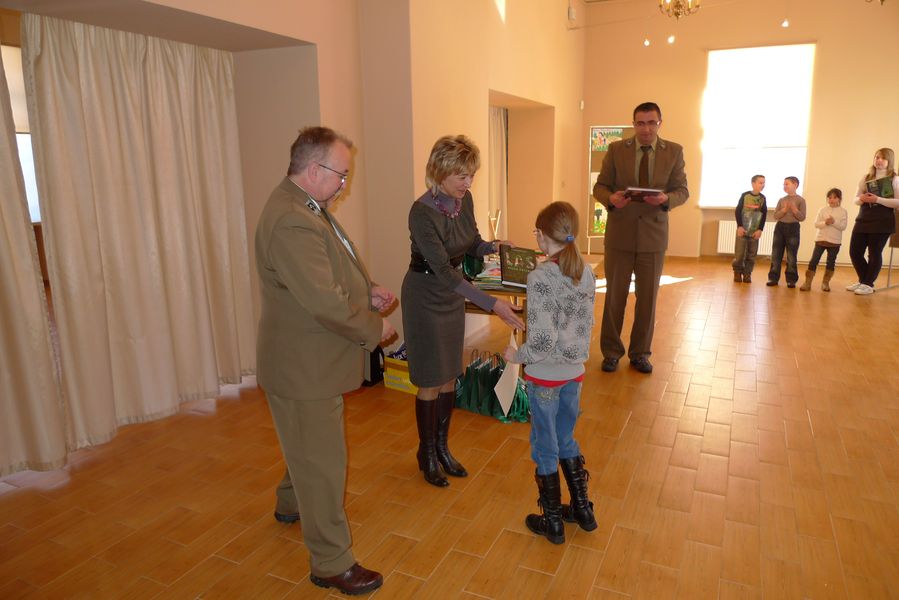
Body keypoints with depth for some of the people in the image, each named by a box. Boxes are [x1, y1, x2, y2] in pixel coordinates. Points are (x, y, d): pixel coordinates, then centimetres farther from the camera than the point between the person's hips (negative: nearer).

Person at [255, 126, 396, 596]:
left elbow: (335, 269, 17)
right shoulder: (291, 222, -29)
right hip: (304, 367, -11)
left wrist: (368, 292, 0)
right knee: (323, 464, 4)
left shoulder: (307, 206, 7)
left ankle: (291, 501, 56)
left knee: (308, 447, 31)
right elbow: (326, 302, -32)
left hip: (311, 358, 11)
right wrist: (374, 328, -17)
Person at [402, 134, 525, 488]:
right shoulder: (422, 213, -26)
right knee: (430, 382, 5)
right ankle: (427, 454, 25)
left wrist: (492, 247, -13)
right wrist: (493, 304, -35)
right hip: (425, 297, -7)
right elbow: (444, 272, -30)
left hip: (453, 296, 7)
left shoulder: (464, 200, -4)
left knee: (449, 376, 15)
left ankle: (443, 448, 32)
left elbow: (472, 244, 10)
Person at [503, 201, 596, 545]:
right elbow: (587, 323, 7)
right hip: (575, 371, 6)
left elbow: (542, 340, -25)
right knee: (566, 440, 24)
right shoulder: (586, 273, -1)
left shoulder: (540, 277, -22)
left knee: (545, 447, 11)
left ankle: (553, 523, 26)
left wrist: (517, 356, -9)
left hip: (545, 375, -6)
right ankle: (583, 510, 36)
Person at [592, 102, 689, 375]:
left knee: (647, 298, 8)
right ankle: (611, 352, 20)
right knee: (614, 296, 5)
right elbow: (600, 186, 1)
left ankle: (640, 353, 24)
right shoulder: (616, 149, 1)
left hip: (653, 235, 1)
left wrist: (666, 198, -20)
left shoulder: (674, 151, 3)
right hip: (619, 233, -1)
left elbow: (682, 191, 2)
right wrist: (611, 198, -22)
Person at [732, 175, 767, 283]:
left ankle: (747, 274, 8)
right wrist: (739, 226, -12)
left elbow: (764, 215, 4)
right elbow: (737, 211, -4)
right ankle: (738, 273, 8)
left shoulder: (762, 198, 4)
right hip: (742, 229, -2)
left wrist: (760, 229, -4)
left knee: (751, 254, 1)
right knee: (739, 253, -4)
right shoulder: (745, 195, -2)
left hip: (755, 231, 2)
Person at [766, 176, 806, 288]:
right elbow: (775, 216, 3)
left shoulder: (801, 200, 0)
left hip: (793, 228, -3)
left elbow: (802, 217, -4)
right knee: (776, 254, 3)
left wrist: (794, 209, -19)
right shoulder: (781, 200, 9)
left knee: (791, 256, 0)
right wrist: (784, 209, -14)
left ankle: (791, 280, 6)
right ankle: (773, 278, 7)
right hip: (780, 227, 3)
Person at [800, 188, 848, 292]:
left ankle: (825, 283, 17)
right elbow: (816, 224, -3)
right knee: (814, 261, -4)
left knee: (831, 263, 7)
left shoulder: (843, 211, 1)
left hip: (835, 242, 0)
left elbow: (843, 226, -7)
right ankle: (807, 282, -2)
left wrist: (834, 222, -22)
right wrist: (825, 223, -20)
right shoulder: (823, 210, 4)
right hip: (821, 239, 0)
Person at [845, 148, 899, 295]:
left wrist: (878, 199, -19)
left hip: (882, 221, -5)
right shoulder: (866, 178, 12)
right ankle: (863, 281, 23)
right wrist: (861, 199, -6)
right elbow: (856, 199, 16)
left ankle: (868, 284, 11)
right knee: (854, 251, 6)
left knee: (874, 253, -1)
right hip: (863, 219, 5)